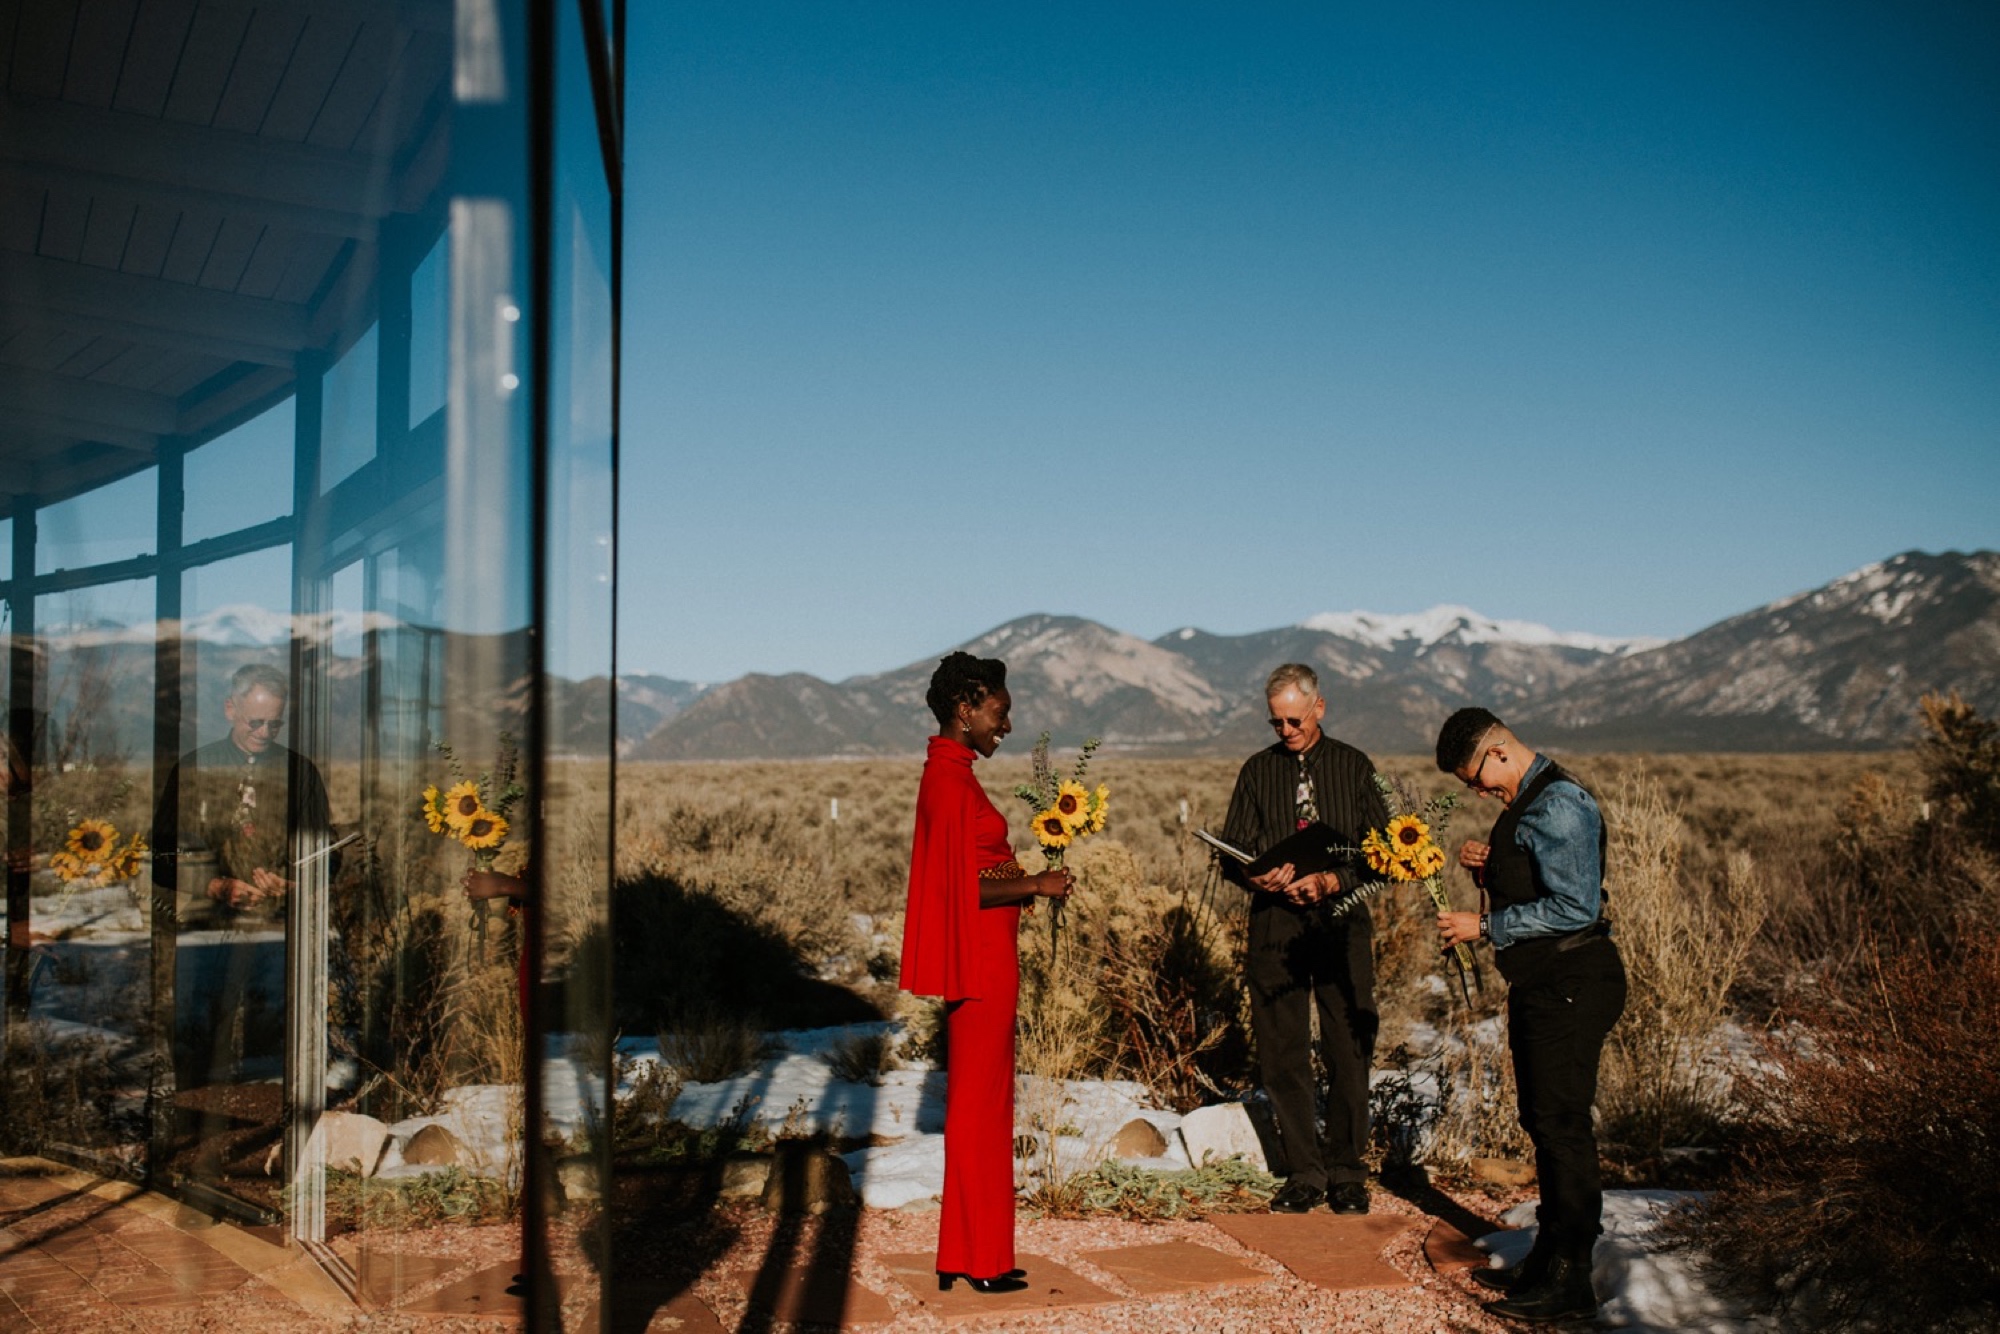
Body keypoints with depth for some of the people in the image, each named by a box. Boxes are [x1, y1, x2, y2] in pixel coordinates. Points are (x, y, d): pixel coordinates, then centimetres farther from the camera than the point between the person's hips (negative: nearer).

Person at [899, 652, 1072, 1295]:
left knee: (977, 1103, 14)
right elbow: (966, 888, -22)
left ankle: (966, 1253, 23)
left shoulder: (947, 773, 13)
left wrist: (1014, 876, 3)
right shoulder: (951, 780, -17)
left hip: (981, 960, 10)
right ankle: (981, 1260, 10)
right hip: (980, 962, -10)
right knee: (981, 1103, -1)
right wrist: (1036, 885, -12)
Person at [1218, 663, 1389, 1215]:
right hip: (1275, 923, 1)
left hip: (1342, 923, -1)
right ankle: (1304, 1175, 11)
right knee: (1282, 1053, 1)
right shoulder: (1258, 770, 10)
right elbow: (1232, 853, 7)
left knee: (1350, 1051, 0)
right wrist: (1257, 877, -15)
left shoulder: (1354, 766, 7)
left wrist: (1331, 880, -14)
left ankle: (1346, 1173, 12)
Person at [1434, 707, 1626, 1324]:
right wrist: (1485, 869, 4)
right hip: (1540, 986, 11)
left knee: (1562, 1125, -5)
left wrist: (1484, 925, -19)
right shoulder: (1527, 803, 15)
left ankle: (1569, 1284, 2)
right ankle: (1548, 1257, 28)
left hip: (1571, 987, -11)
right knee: (1542, 1122, 17)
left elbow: (1574, 906, -24)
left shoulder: (1559, 805, -17)